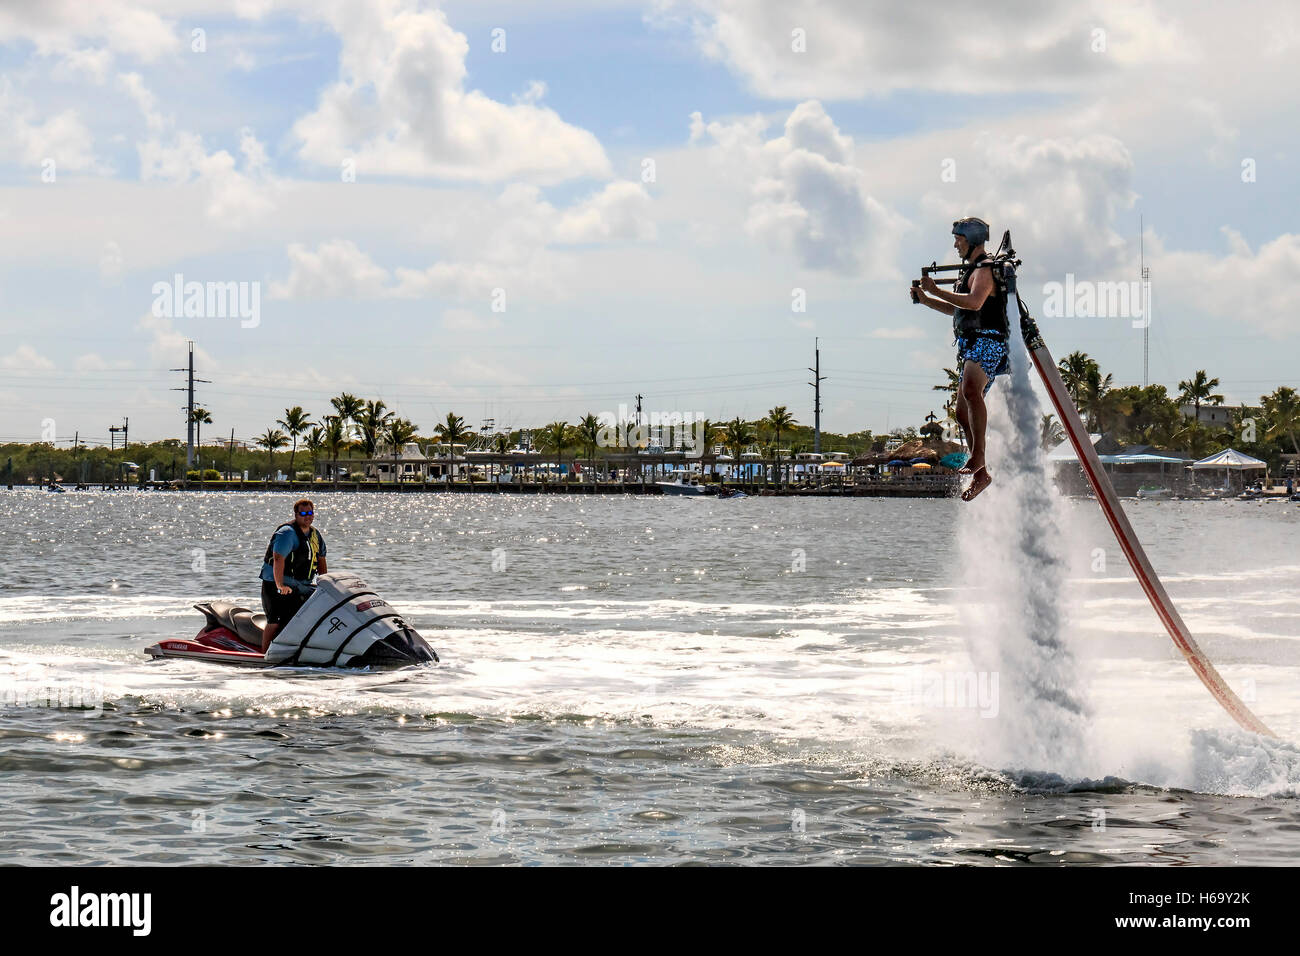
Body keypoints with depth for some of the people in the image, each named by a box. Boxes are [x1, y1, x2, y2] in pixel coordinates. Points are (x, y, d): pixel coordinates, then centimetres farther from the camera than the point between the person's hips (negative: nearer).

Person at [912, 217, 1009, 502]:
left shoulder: (985, 269, -7)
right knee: (963, 413, 10)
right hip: (971, 346, 11)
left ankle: (978, 455, -41)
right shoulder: (970, 269, 24)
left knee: (970, 391, -35)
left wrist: (937, 291, -20)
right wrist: (926, 299, 23)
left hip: (987, 342, -11)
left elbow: (974, 302, -25)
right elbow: (958, 309, 34)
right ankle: (981, 473, 19)